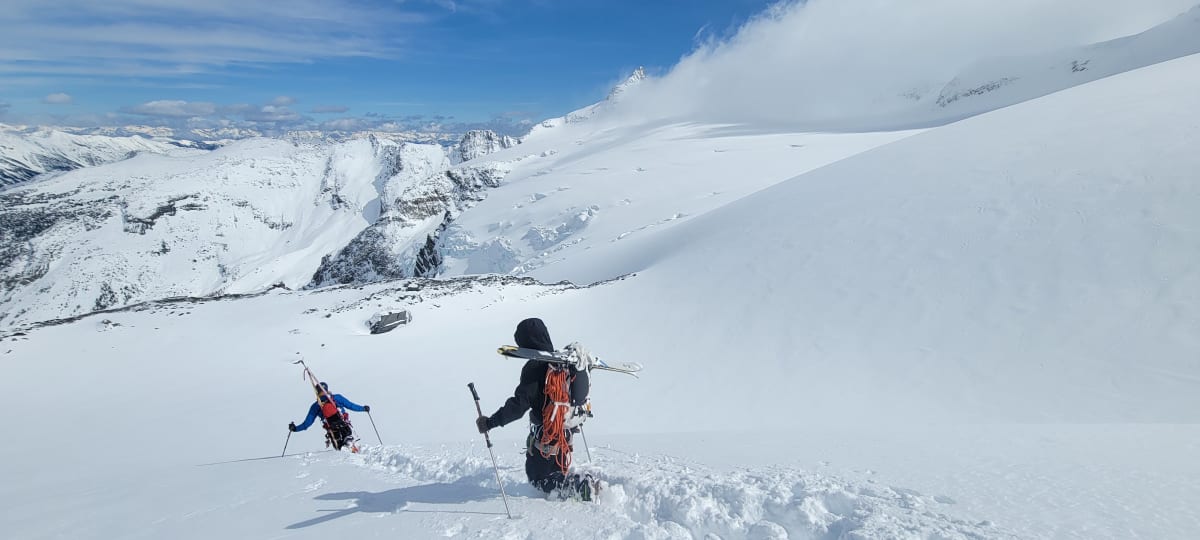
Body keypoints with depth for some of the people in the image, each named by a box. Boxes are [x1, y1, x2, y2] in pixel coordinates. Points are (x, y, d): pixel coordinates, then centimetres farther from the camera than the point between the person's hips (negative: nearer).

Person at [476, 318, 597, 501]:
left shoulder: (535, 367, -22)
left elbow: (518, 405, -25)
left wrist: (490, 422, -18)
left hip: (545, 435, -8)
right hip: (566, 432, 8)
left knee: (538, 478, 7)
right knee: (558, 473, 27)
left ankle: (584, 487, -8)